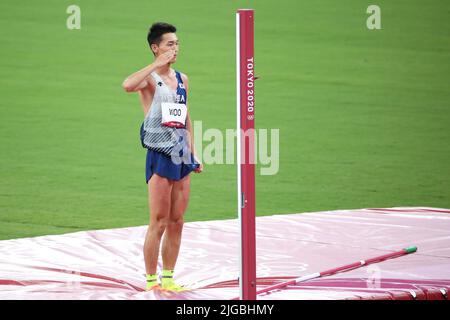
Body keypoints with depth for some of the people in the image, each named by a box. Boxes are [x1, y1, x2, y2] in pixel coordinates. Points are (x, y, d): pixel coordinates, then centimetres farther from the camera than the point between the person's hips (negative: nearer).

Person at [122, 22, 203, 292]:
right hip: (160, 156, -6)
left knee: (177, 222, 8)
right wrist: (157, 64, -26)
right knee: (159, 223, -5)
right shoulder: (150, 78, -7)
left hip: (182, 156, 7)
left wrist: (193, 152, 16)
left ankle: (169, 278, 15)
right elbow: (128, 85, -31)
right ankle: (151, 280, 2)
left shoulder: (182, 79, 14)